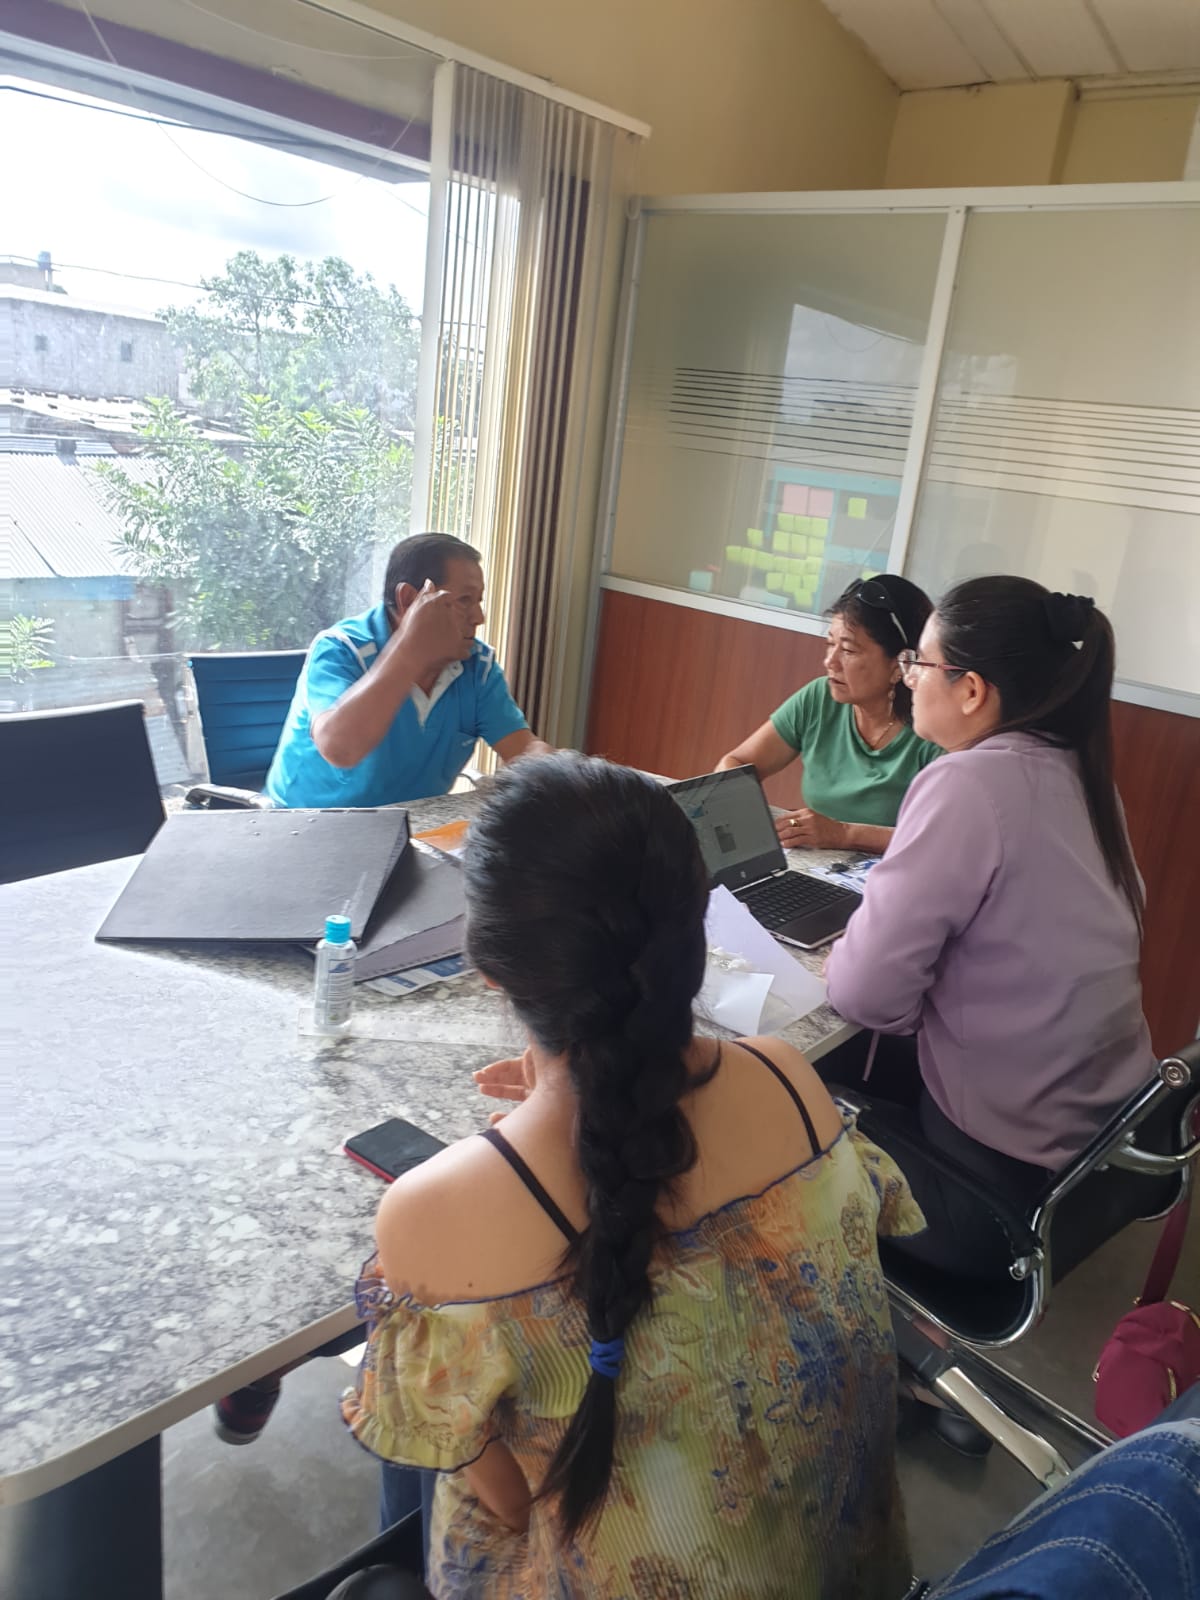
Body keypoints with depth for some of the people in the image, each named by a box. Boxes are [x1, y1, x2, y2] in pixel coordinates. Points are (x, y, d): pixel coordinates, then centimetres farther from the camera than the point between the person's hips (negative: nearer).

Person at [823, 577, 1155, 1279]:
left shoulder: (969, 784, -24)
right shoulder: (1076, 774, 1)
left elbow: (864, 991, -25)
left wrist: (849, 945, -4)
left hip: (1007, 1177, -7)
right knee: (840, 1063, 22)